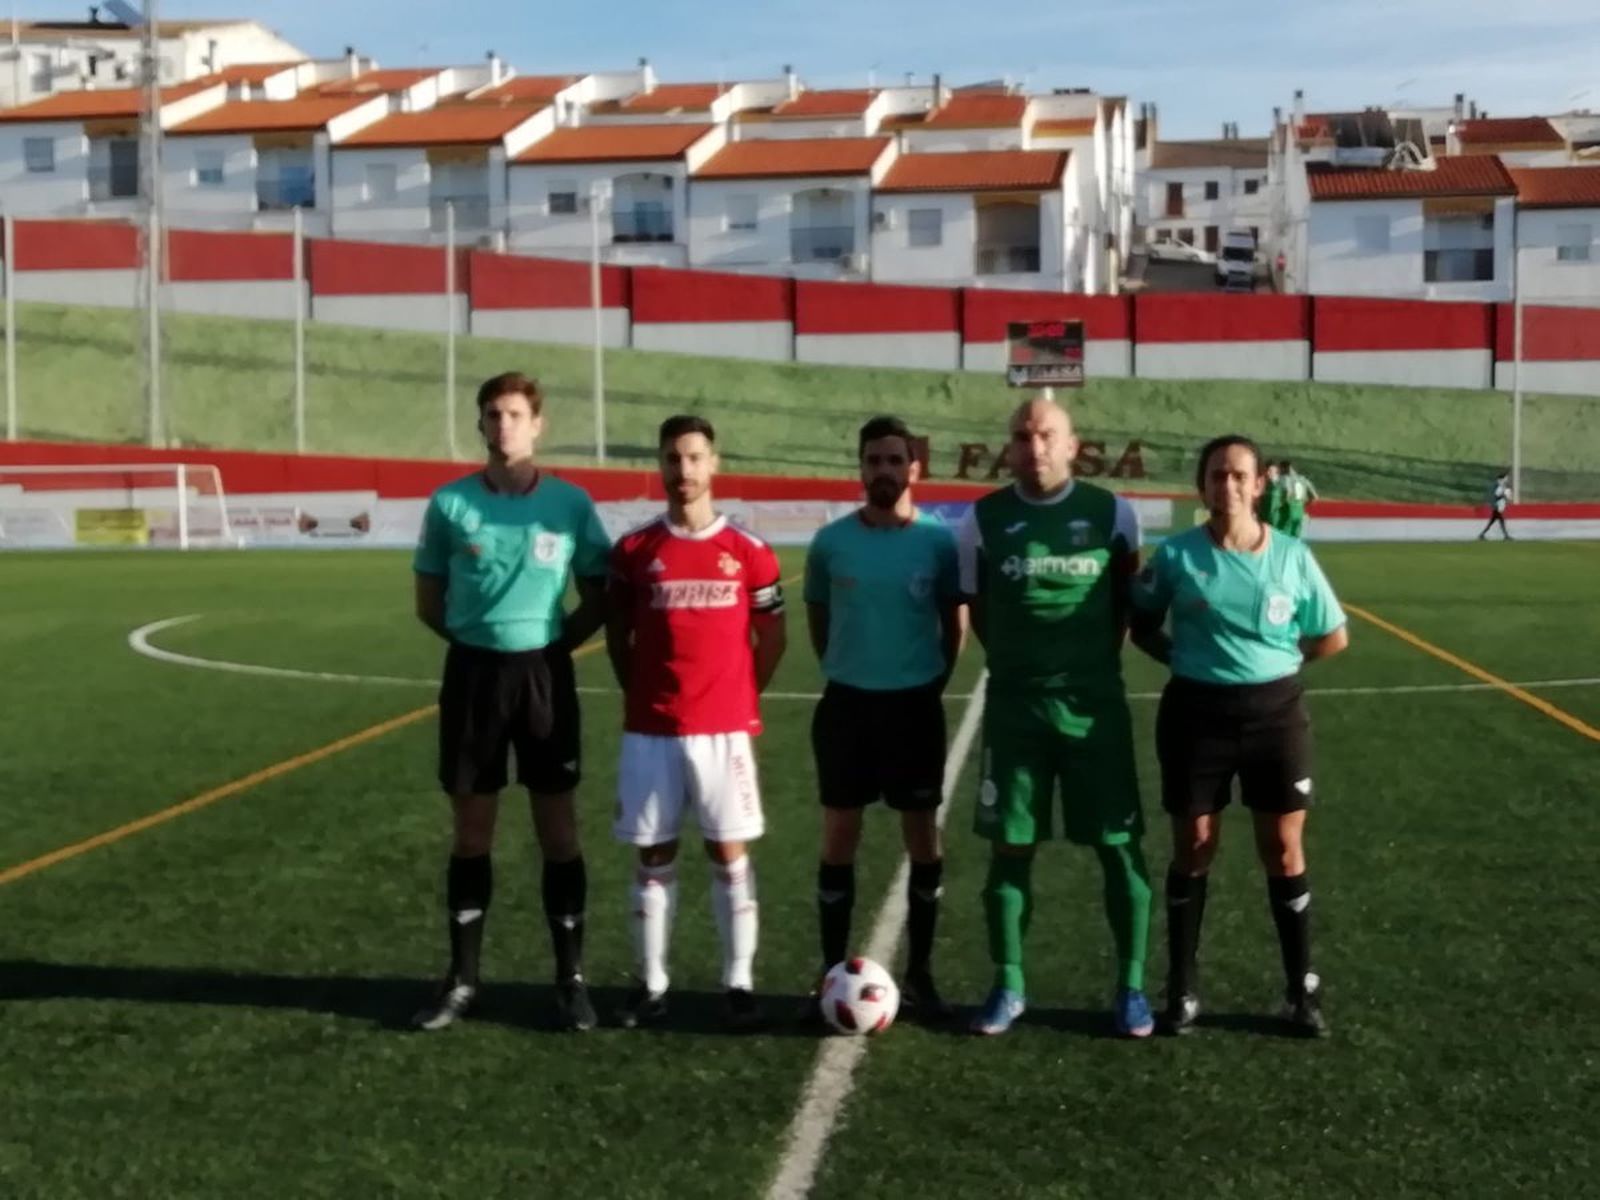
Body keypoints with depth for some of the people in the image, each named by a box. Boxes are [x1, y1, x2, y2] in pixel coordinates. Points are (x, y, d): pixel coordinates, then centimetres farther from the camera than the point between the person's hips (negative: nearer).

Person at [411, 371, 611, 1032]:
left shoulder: (571, 503, -2)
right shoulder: (450, 503, -1)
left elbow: (599, 597, 6)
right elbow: (428, 600, 8)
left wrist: (555, 641, -4)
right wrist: (480, 636, 1)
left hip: (544, 674, -1)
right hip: (474, 673, 1)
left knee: (558, 832, 4)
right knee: (471, 831, 8)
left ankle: (571, 979, 14)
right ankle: (462, 979, 18)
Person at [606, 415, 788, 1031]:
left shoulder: (749, 552, 0)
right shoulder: (633, 550, 2)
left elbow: (771, 638, 8)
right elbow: (617, 633, 11)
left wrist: (741, 698, 3)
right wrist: (640, 694, 4)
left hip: (723, 728, -1)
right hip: (650, 730, 1)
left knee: (730, 853, 3)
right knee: (653, 857, 6)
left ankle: (740, 982, 11)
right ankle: (651, 983, 15)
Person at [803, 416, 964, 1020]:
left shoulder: (940, 540, -5)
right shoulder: (831, 541, -3)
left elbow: (954, 622, 7)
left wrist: (934, 681, 3)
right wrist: (844, 670, 7)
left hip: (915, 703, 0)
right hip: (846, 702, 1)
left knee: (922, 836, 6)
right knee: (840, 837, 5)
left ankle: (920, 971, 18)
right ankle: (833, 970, 15)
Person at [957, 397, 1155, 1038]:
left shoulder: (1111, 513, -2)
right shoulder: (983, 518, -1)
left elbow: (1129, 600, 10)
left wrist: (1095, 658, 7)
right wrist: (1019, 662, 7)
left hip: (1096, 702, 0)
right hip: (1014, 704, 1)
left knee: (1120, 845, 2)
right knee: (1010, 847, 5)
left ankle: (1131, 986, 16)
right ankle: (1008, 986, 18)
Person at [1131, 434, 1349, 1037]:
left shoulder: (1292, 555, -3)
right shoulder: (1175, 554, -6)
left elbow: (1334, 636, 7)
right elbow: (1141, 625, 7)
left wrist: (1277, 657, 0)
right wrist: (1187, 657, -5)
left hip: (1275, 710, 1)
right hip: (1197, 712, -1)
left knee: (1285, 851, 6)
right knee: (1193, 851, 8)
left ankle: (1302, 986, 19)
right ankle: (1182, 987, 20)